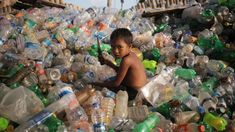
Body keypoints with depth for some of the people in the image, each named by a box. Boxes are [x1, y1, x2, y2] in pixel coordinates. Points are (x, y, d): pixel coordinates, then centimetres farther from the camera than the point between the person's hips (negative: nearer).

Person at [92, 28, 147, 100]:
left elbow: (116, 83, -22)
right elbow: (120, 71, 17)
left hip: (135, 92, -10)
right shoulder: (131, 55, 0)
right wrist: (107, 62, 12)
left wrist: (99, 84, -11)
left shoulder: (126, 60, -28)